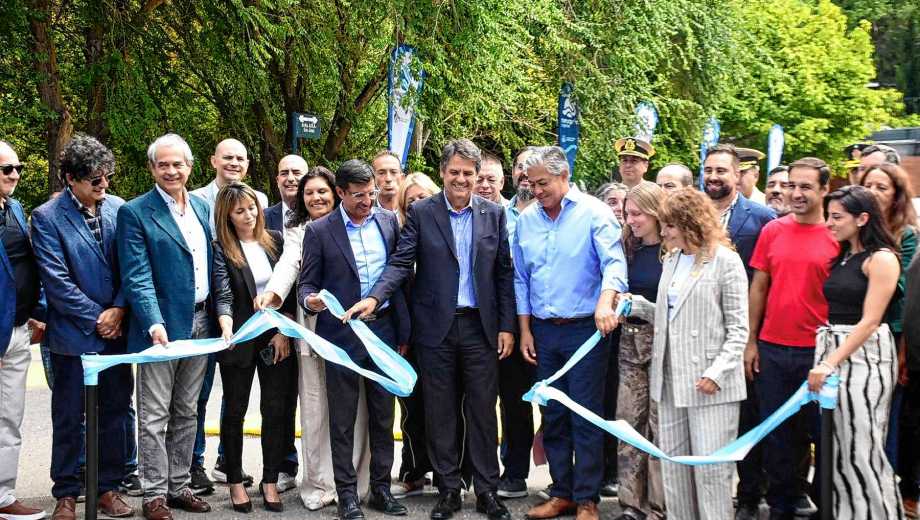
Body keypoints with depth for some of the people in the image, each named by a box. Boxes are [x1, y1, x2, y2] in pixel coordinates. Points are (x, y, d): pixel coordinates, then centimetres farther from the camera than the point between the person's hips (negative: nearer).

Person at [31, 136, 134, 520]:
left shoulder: (119, 209, 3)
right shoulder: (47, 217, -8)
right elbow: (56, 279, -12)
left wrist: (118, 310, -8)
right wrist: (96, 318, -11)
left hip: (116, 330, 4)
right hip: (73, 334, -3)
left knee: (115, 412, 11)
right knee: (69, 417, 7)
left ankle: (109, 487, 23)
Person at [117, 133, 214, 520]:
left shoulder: (202, 207, 11)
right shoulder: (135, 213, -7)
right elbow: (137, 277, -15)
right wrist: (154, 323, -26)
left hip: (200, 324, 6)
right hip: (161, 326, -6)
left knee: (186, 413, 14)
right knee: (154, 416, 2)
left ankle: (178, 486, 25)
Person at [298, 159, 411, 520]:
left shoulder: (389, 221, 5)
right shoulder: (319, 231, -4)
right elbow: (307, 283, 0)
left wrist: (403, 331, 6)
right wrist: (310, 300, -24)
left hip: (383, 329, 3)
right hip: (342, 334, -3)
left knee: (383, 415, 11)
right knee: (342, 421, 5)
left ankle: (381, 489, 22)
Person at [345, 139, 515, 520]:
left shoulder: (493, 214, 5)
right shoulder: (421, 213, 1)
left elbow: (503, 273, 6)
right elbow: (401, 263, -5)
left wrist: (507, 326, 1)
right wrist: (375, 297, -22)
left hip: (480, 327, 1)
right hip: (436, 327, -1)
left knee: (482, 410, 5)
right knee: (440, 412, 7)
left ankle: (487, 489, 16)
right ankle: (448, 489, 18)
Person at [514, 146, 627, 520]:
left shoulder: (594, 213, -7)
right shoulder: (526, 220, 8)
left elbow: (613, 262, -20)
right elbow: (521, 279, 13)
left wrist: (605, 302, -38)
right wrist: (525, 331, 9)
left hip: (584, 329, -5)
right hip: (543, 331, 5)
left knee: (586, 418, -1)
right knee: (553, 416, 11)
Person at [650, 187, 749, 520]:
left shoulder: (726, 261, -6)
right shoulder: (671, 260, 14)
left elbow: (738, 328, -8)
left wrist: (717, 373, -15)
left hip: (709, 383, -7)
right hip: (671, 380, 7)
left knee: (710, 467, -3)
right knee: (673, 464, 10)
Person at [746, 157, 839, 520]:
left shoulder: (837, 237, -3)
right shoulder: (772, 231, 4)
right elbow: (758, 287, 8)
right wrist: (751, 342, 5)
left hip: (817, 352, -2)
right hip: (771, 350, 3)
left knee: (817, 431, 7)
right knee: (776, 433, 10)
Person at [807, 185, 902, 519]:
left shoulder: (881, 258, -10)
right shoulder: (842, 257, 13)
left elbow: (869, 321, -16)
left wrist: (830, 363, -20)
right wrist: (825, 359, 4)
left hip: (865, 354, -7)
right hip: (832, 349, 8)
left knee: (861, 449, -3)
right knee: (836, 447, 10)